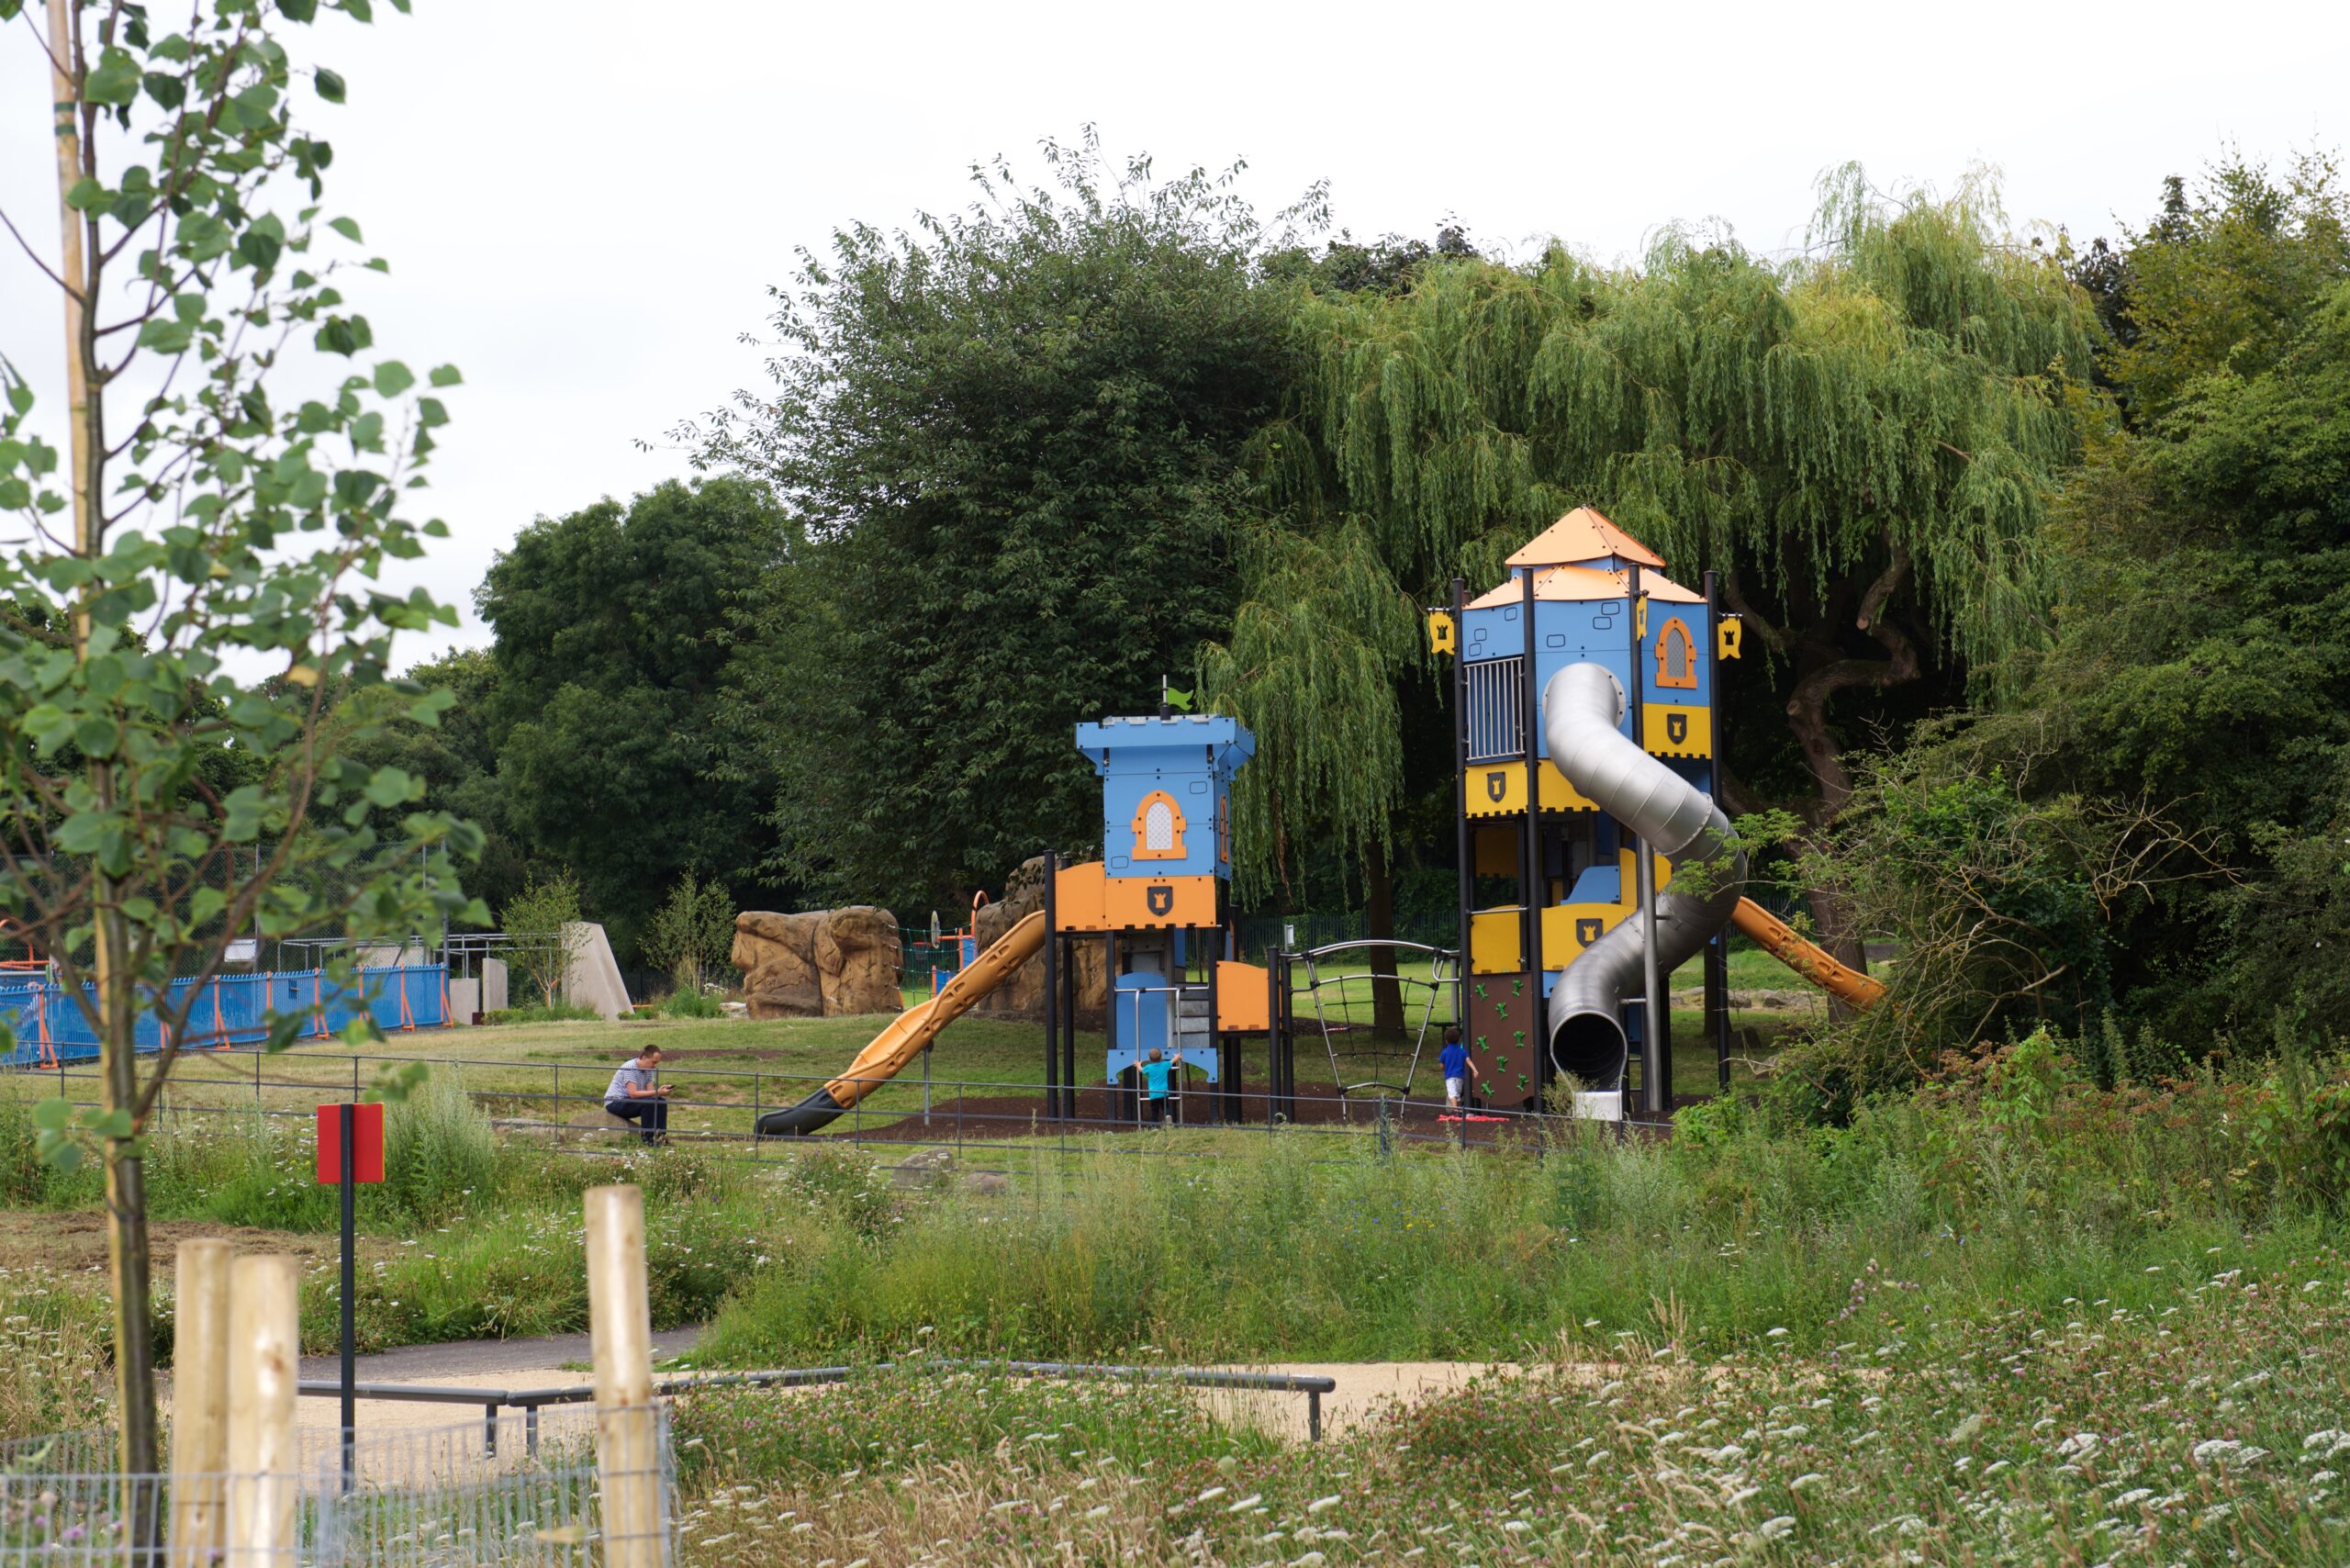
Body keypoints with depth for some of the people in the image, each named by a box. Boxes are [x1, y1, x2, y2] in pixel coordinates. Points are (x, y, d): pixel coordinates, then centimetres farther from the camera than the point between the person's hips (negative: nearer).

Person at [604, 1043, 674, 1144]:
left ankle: (660, 1136, -8)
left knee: (661, 1102, -6)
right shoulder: (630, 1068, -22)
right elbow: (633, 1094, -30)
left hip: (630, 1102, 9)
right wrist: (657, 1092, -34)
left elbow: (650, 1091, -1)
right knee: (649, 1102, -29)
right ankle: (649, 1138, -22)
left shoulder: (648, 1070, 4)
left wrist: (661, 1091, -23)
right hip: (615, 1103, -9)